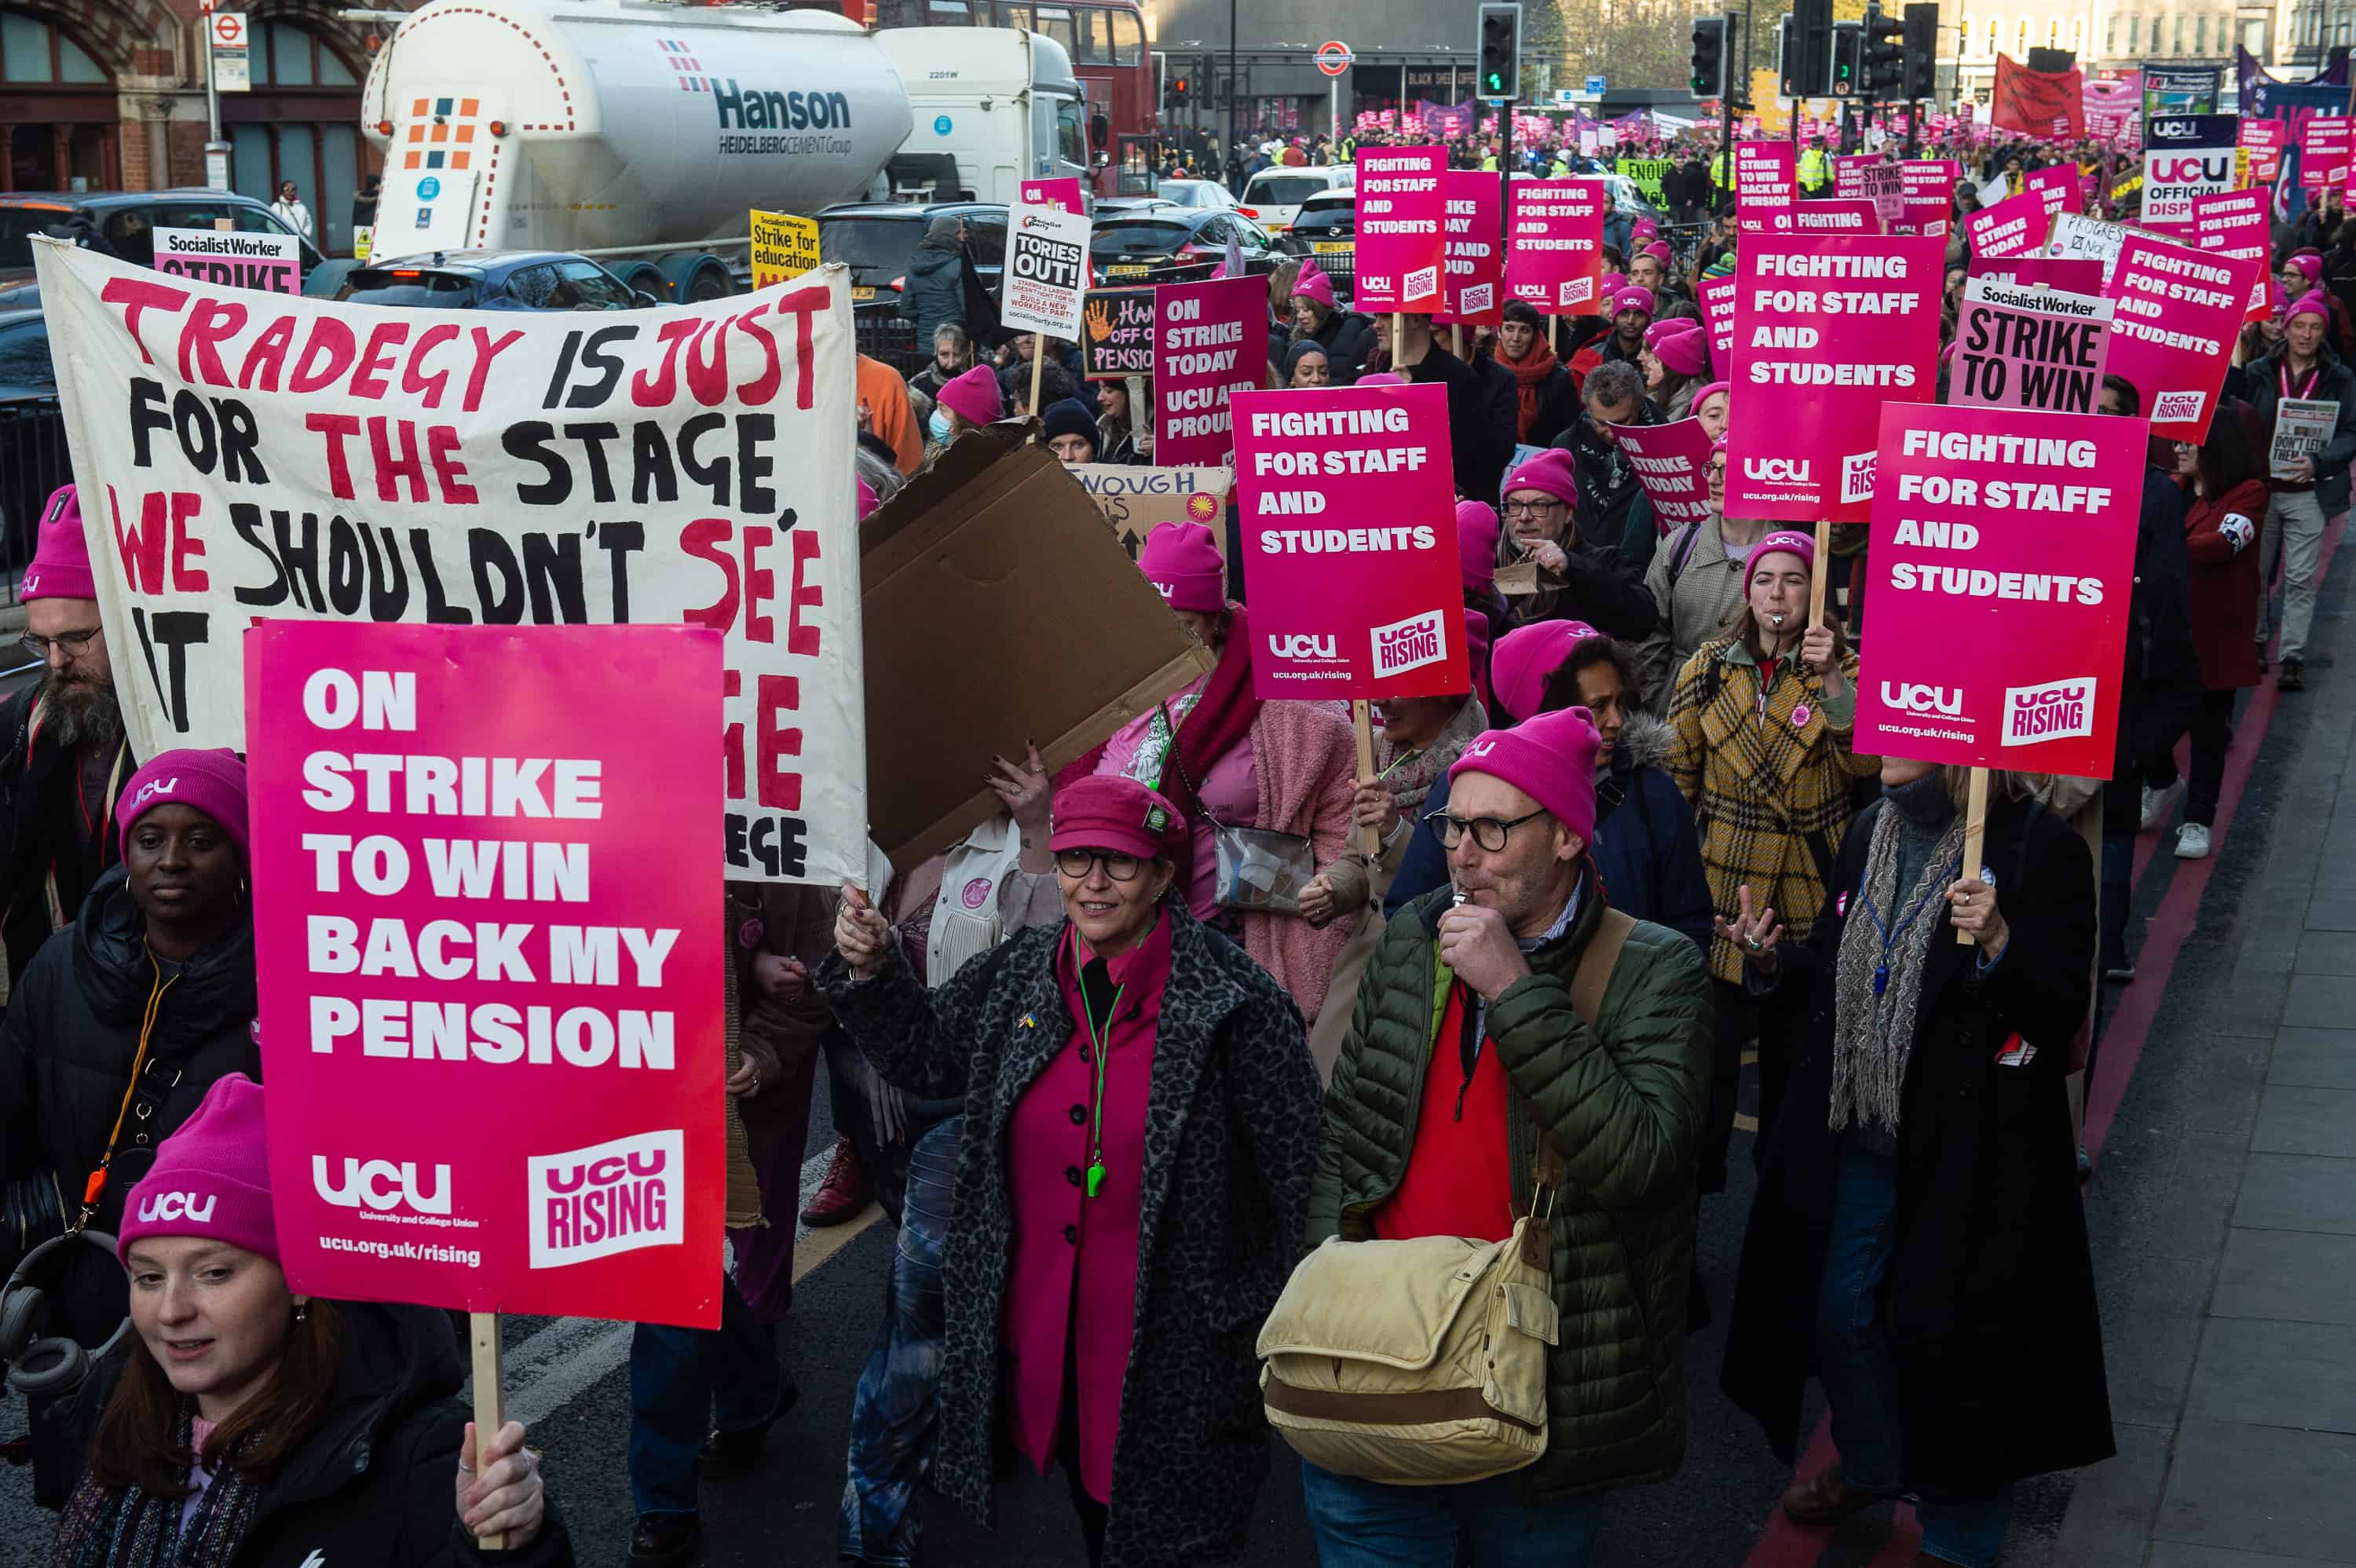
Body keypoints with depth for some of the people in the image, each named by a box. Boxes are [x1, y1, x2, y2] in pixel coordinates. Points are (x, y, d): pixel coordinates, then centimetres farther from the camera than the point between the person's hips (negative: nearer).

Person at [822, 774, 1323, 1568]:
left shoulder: (1233, 999, -14)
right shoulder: (1016, 974, 1)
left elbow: (1292, 1164, -9)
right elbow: (926, 1055, 16)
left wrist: (1271, 1314, -7)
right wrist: (870, 972, 0)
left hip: (1172, 1341, -4)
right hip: (1039, 1321, 5)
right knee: (1085, 1502, 18)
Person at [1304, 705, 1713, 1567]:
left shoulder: (1656, 971, -9)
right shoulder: (1408, 943, 5)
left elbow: (1637, 1157, -23)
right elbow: (1340, 1133, 12)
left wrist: (1517, 991, -22)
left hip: (1544, 1395, -3)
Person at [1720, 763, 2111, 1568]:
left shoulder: (2039, 845, -15)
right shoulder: (1873, 831, 5)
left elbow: (2064, 1005, -18)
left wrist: (1999, 943, -34)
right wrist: (1777, 959, -1)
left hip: (1969, 1148, -6)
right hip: (1861, 1135, 6)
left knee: (1950, 1328, 6)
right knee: (1842, 1312, 19)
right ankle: (1872, 1464, 47)